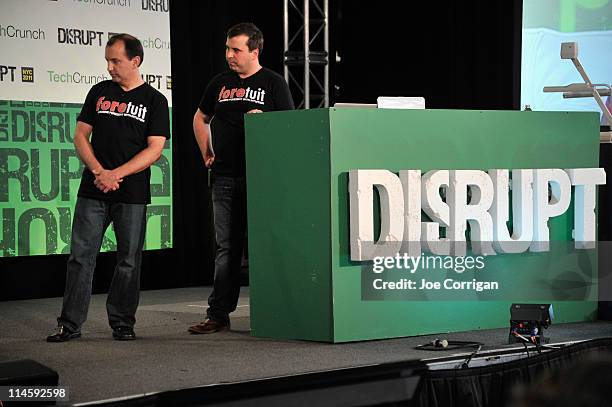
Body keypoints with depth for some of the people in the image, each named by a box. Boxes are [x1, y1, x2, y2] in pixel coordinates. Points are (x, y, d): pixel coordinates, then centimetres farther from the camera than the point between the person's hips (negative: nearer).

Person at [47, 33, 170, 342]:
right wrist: (99, 171, -8)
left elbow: (155, 149, -4)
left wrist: (116, 174, -13)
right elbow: (80, 136, 8)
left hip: (132, 193, -2)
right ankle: (70, 324, 1)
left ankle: (122, 323, 13)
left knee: (129, 260, 3)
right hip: (93, 190, 2)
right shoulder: (99, 92, 12)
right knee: (81, 256, -2)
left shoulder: (154, 100, 4)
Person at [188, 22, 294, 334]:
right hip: (224, 177, 4)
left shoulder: (273, 83, 0)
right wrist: (206, 153, 16)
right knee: (226, 248, 5)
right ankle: (218, 314, 7)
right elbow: (200, 119, 26)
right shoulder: (220, 83, 13)